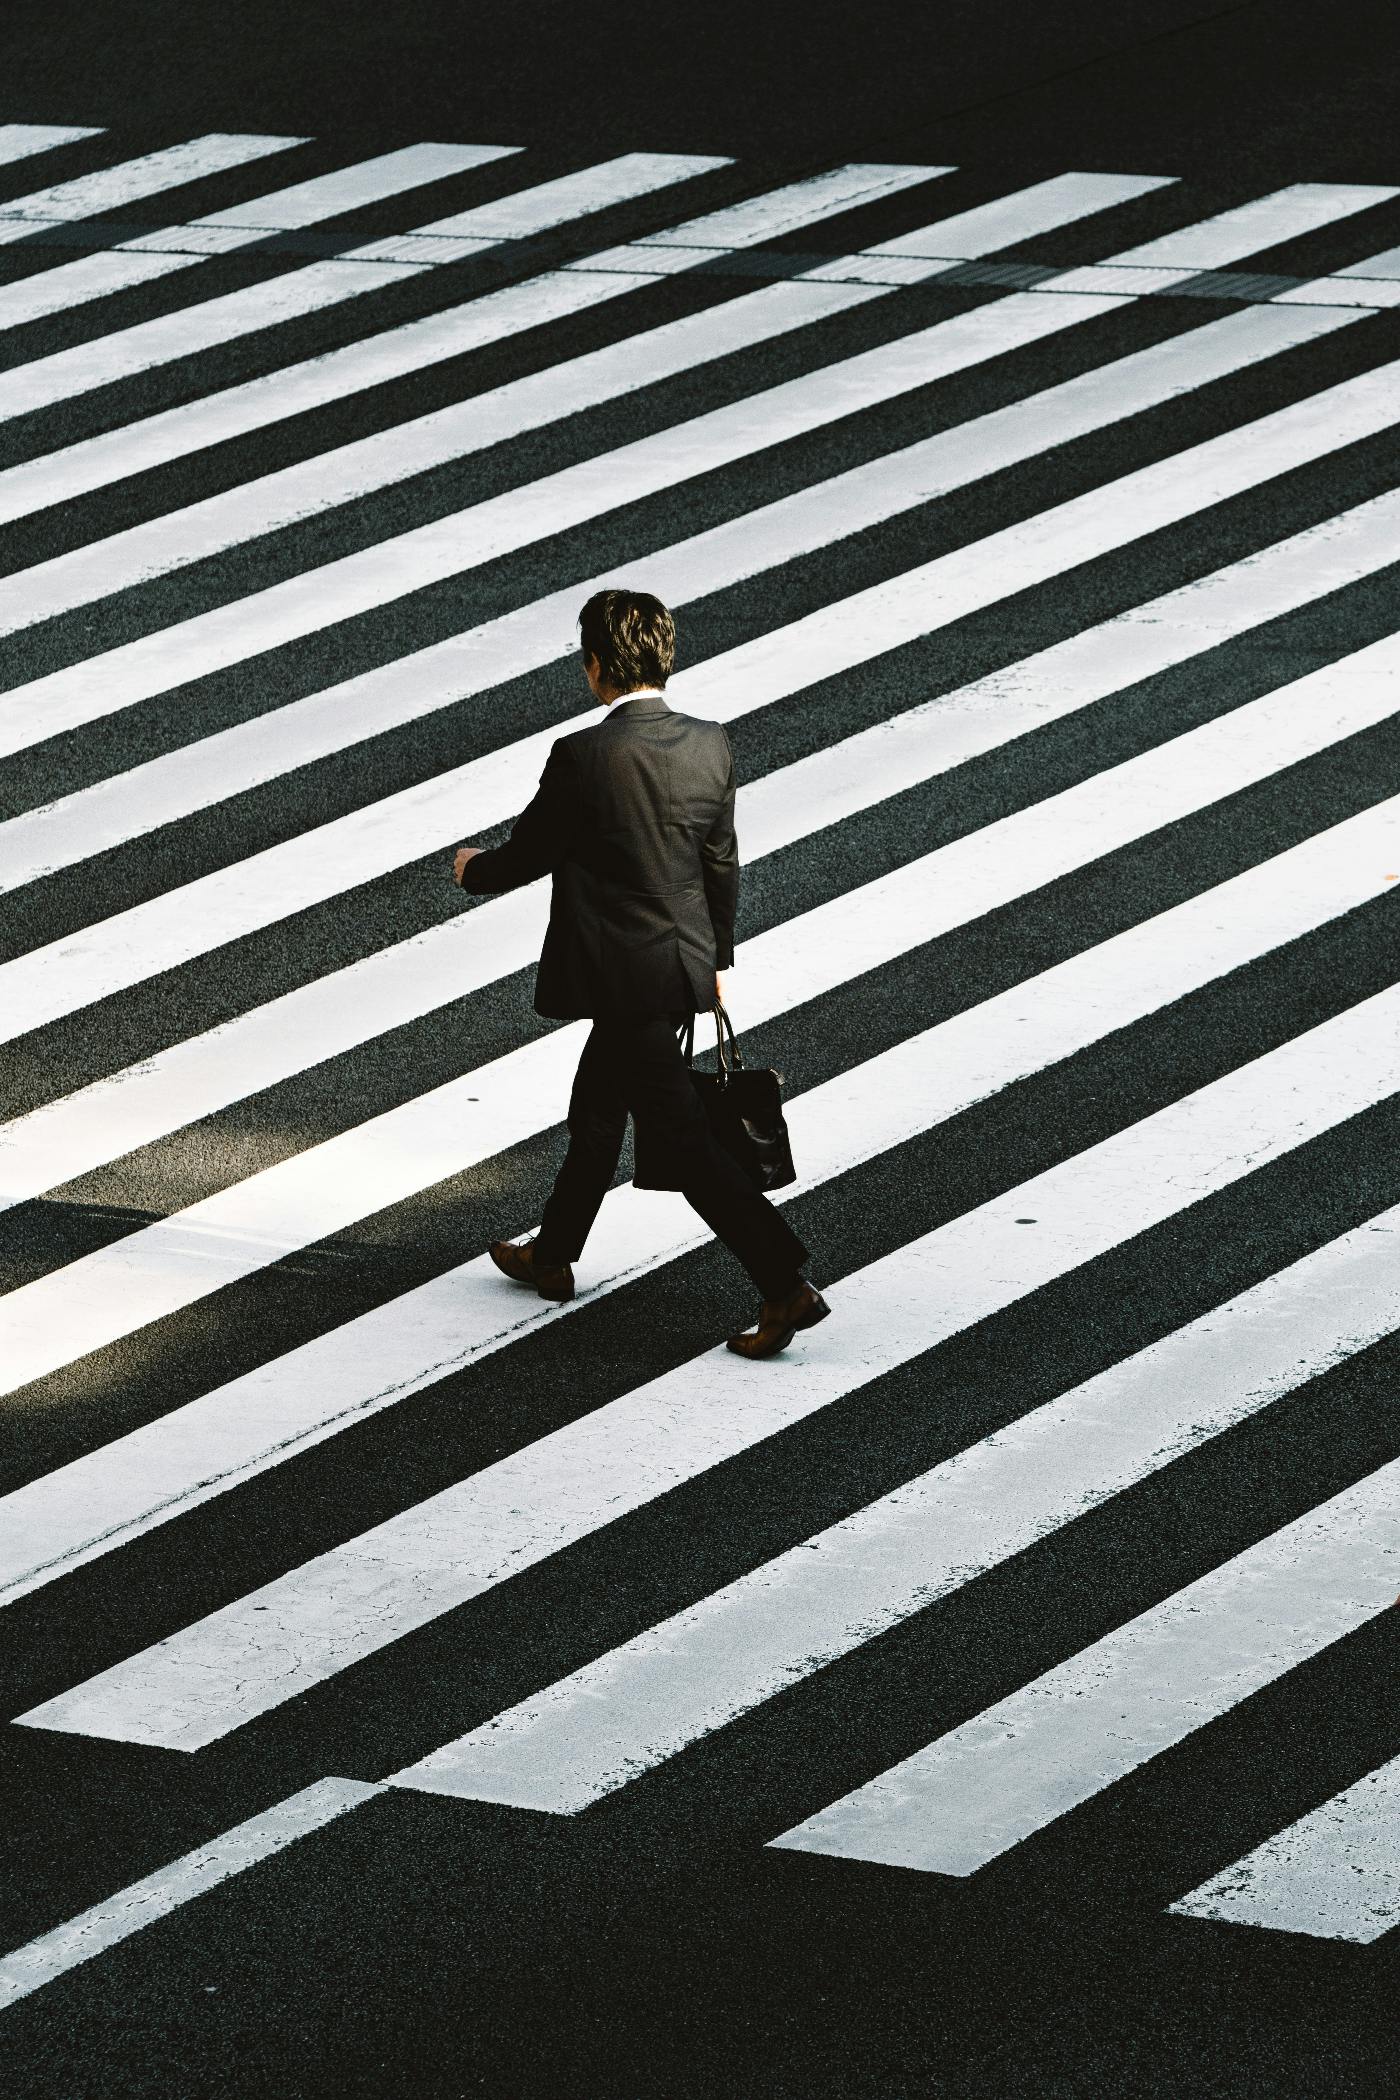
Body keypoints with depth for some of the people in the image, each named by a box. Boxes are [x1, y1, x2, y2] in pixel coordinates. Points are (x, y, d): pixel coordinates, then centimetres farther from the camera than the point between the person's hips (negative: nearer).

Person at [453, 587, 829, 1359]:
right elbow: (722, 865, 8)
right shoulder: (710, 746, -2)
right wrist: (715, 957, 21)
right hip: (684, 963, 8)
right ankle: (553, 1257, 41)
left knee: (684, 1136, -3)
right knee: (596, 1110, 24)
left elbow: (526, 856, -9)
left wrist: (473, 869, 14)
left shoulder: (581, 759, -22)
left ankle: (786, 1287, -8)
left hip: (625, 977, -8)